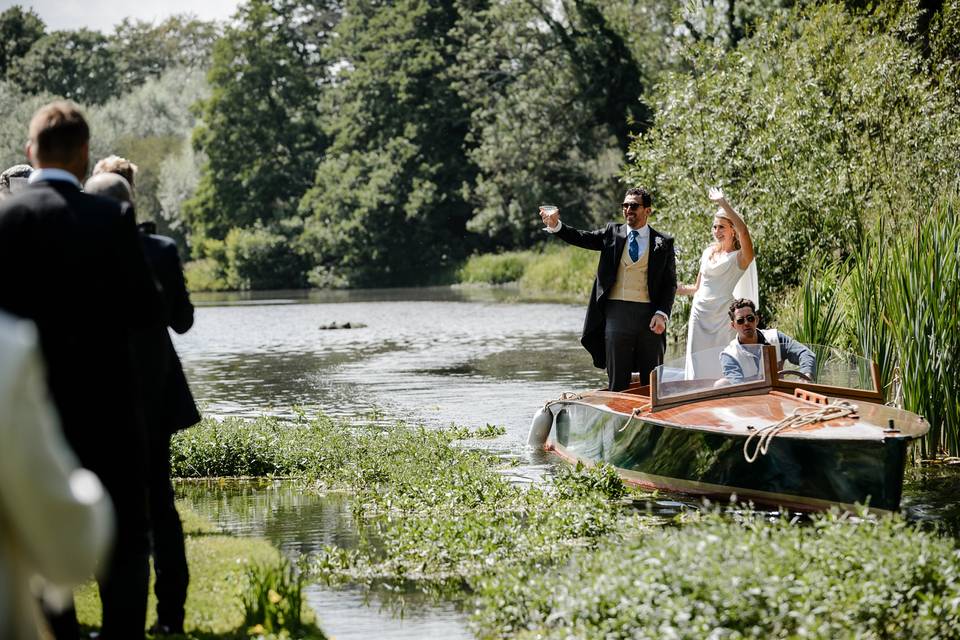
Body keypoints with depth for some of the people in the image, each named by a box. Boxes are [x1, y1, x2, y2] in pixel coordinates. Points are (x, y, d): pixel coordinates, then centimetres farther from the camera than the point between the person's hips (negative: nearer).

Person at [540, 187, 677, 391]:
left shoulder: (663, 243, 4)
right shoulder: (613, 233, 9)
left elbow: (670, 283, 3)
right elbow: (581, 238, -1)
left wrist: (662, 314, -9)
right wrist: (556, 226, -18)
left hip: (649, 315, -1)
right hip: (616, 311, 1)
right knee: (617, 380, 4)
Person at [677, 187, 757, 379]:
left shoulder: (740, 257, -2)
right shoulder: (709, 253, 16)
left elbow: (743, 230, -22)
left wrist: (723, 203, -20)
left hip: (722, 316, -6)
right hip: (700, 313, 6)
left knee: (720, 368, -8)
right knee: (698, 366, 1)